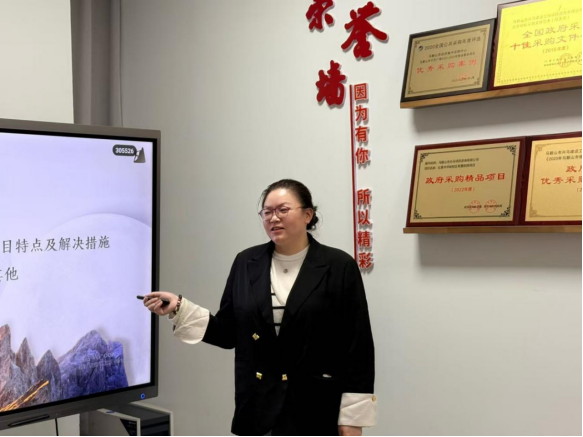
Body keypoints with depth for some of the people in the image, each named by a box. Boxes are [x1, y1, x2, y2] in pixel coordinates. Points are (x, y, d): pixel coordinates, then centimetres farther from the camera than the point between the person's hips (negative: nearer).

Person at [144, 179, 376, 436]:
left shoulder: (338, 267, -6)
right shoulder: (247, 263, 6)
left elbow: (358, 348, -7)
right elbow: (228, 332, 9)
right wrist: (178, 307, -3)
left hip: (316, 409, -3)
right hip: (259, 409, 4)